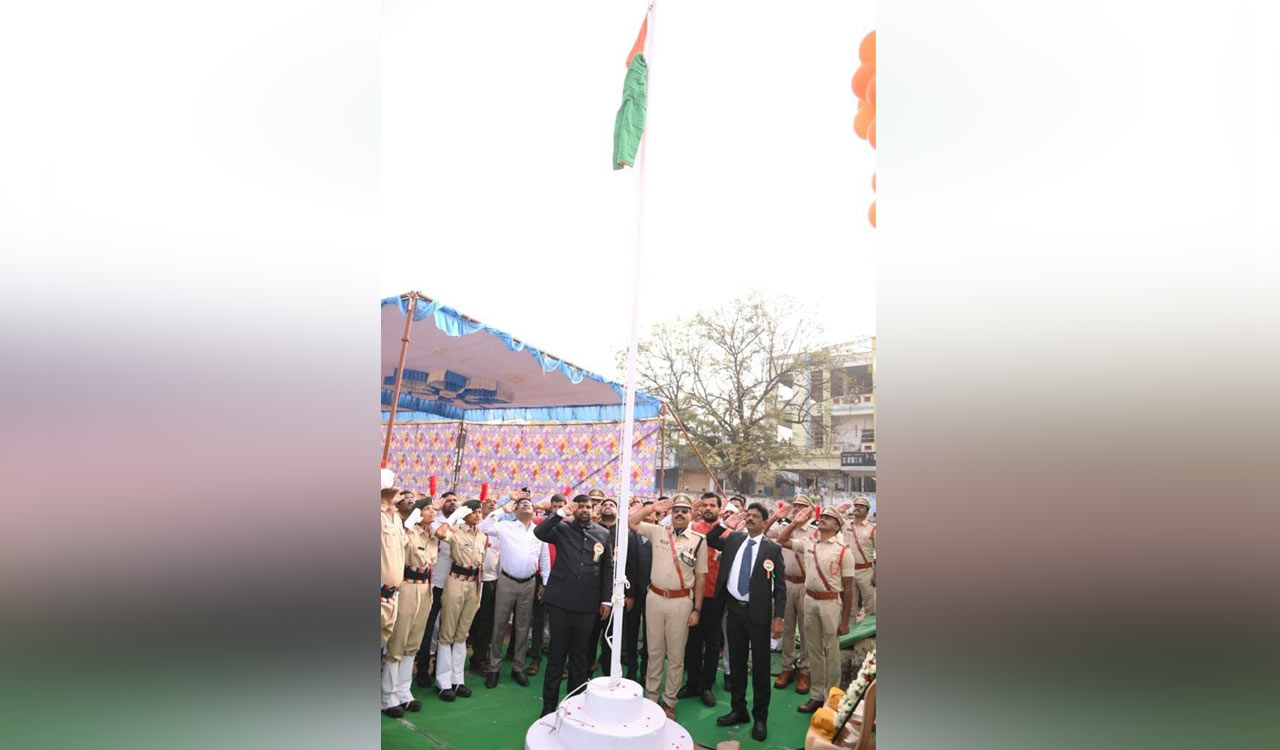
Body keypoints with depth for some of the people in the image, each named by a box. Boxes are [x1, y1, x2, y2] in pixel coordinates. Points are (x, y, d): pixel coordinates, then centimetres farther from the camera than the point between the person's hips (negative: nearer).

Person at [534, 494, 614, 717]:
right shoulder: (562, 528, 0)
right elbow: (539, 532, -19)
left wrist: (607, 599, 5)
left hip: (587, 604, 2)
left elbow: (607, 568, 7)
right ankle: (549, 705, 21)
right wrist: (561, 513, -22)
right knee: (556, 656, 8)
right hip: (561, 601, -2)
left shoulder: (603, 534, 5)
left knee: (579, 657, 13)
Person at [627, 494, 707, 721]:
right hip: (655, 598, 2)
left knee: (675, 655, 8)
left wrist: (697, 609, -2)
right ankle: (650, 696, 28)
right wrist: (652, 507, -5)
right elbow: (630, 522, 1)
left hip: (681, 601, -2)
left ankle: (669, 701, 23)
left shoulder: (698, 540, -3)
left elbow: (700, 577, 0)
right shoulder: (657, 532, 2)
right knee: (654, 652, 14)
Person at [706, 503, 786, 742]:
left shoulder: (773, 548, -5)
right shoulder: (733, 539, 6)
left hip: (759, 613, -4)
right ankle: (738, 710, 29)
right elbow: (709, 540, 13)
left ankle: (760, 718, 20)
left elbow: (780, 585, -5)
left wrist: (778, 617, -12)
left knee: (760, 666, 6)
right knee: (736, 662, 15)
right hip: (734, 609, 4)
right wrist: (726, 525, -3)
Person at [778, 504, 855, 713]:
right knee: (813, 650, 14)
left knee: (831, 651, 5)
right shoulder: (808, 544, 6)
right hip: (810, 600, 5)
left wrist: (845, 621, -8)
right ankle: (816, 695, 26)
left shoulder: (843, 551, -8)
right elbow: (782, 540, 11)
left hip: (831, 602, -5)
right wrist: (796, 522, 1)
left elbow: (848, 588, -7)